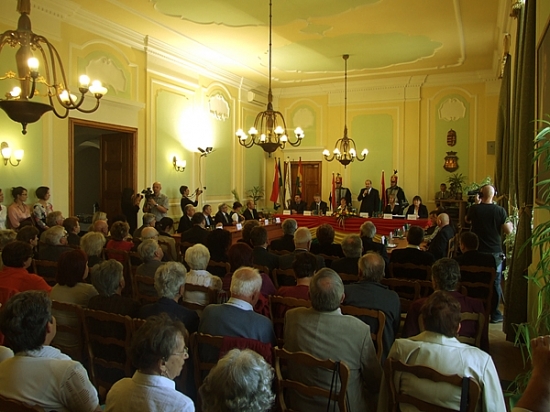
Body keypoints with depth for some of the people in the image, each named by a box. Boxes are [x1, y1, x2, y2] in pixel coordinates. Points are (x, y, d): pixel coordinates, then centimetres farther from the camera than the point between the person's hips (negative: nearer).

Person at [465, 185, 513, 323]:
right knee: (495, 283, 9)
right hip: (495, 252, -1)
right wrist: (511, 222, 11)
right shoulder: (500, 210, -10)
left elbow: (467, 220, 14)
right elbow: (508, 231, -9)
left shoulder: (474, 209, -7)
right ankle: (494, 314, 14)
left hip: (477, 251, 1)